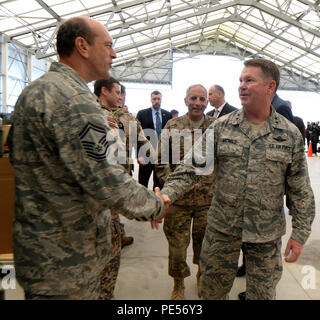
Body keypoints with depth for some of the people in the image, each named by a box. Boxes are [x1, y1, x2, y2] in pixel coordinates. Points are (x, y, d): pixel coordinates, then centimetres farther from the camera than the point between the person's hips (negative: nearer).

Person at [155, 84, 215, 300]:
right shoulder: (173, 126, 0)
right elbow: (161, 160, 2)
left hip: (208, 199, 1)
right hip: (178, 197, 0)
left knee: (204, 241, 16)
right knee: (177, 243, 9)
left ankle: (202, 276, 45)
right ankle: (178, 283, 35)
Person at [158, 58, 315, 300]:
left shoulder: (291, 134, -4)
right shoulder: (221, 127, -4)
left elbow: (300, 190, 1)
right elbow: (192, 166, -10)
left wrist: (300, 233, 0)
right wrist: (166, 194, -23)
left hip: (267, 233, 0)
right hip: (222, 226, 1)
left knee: (263, 292, 17)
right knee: (213, 289, 19)